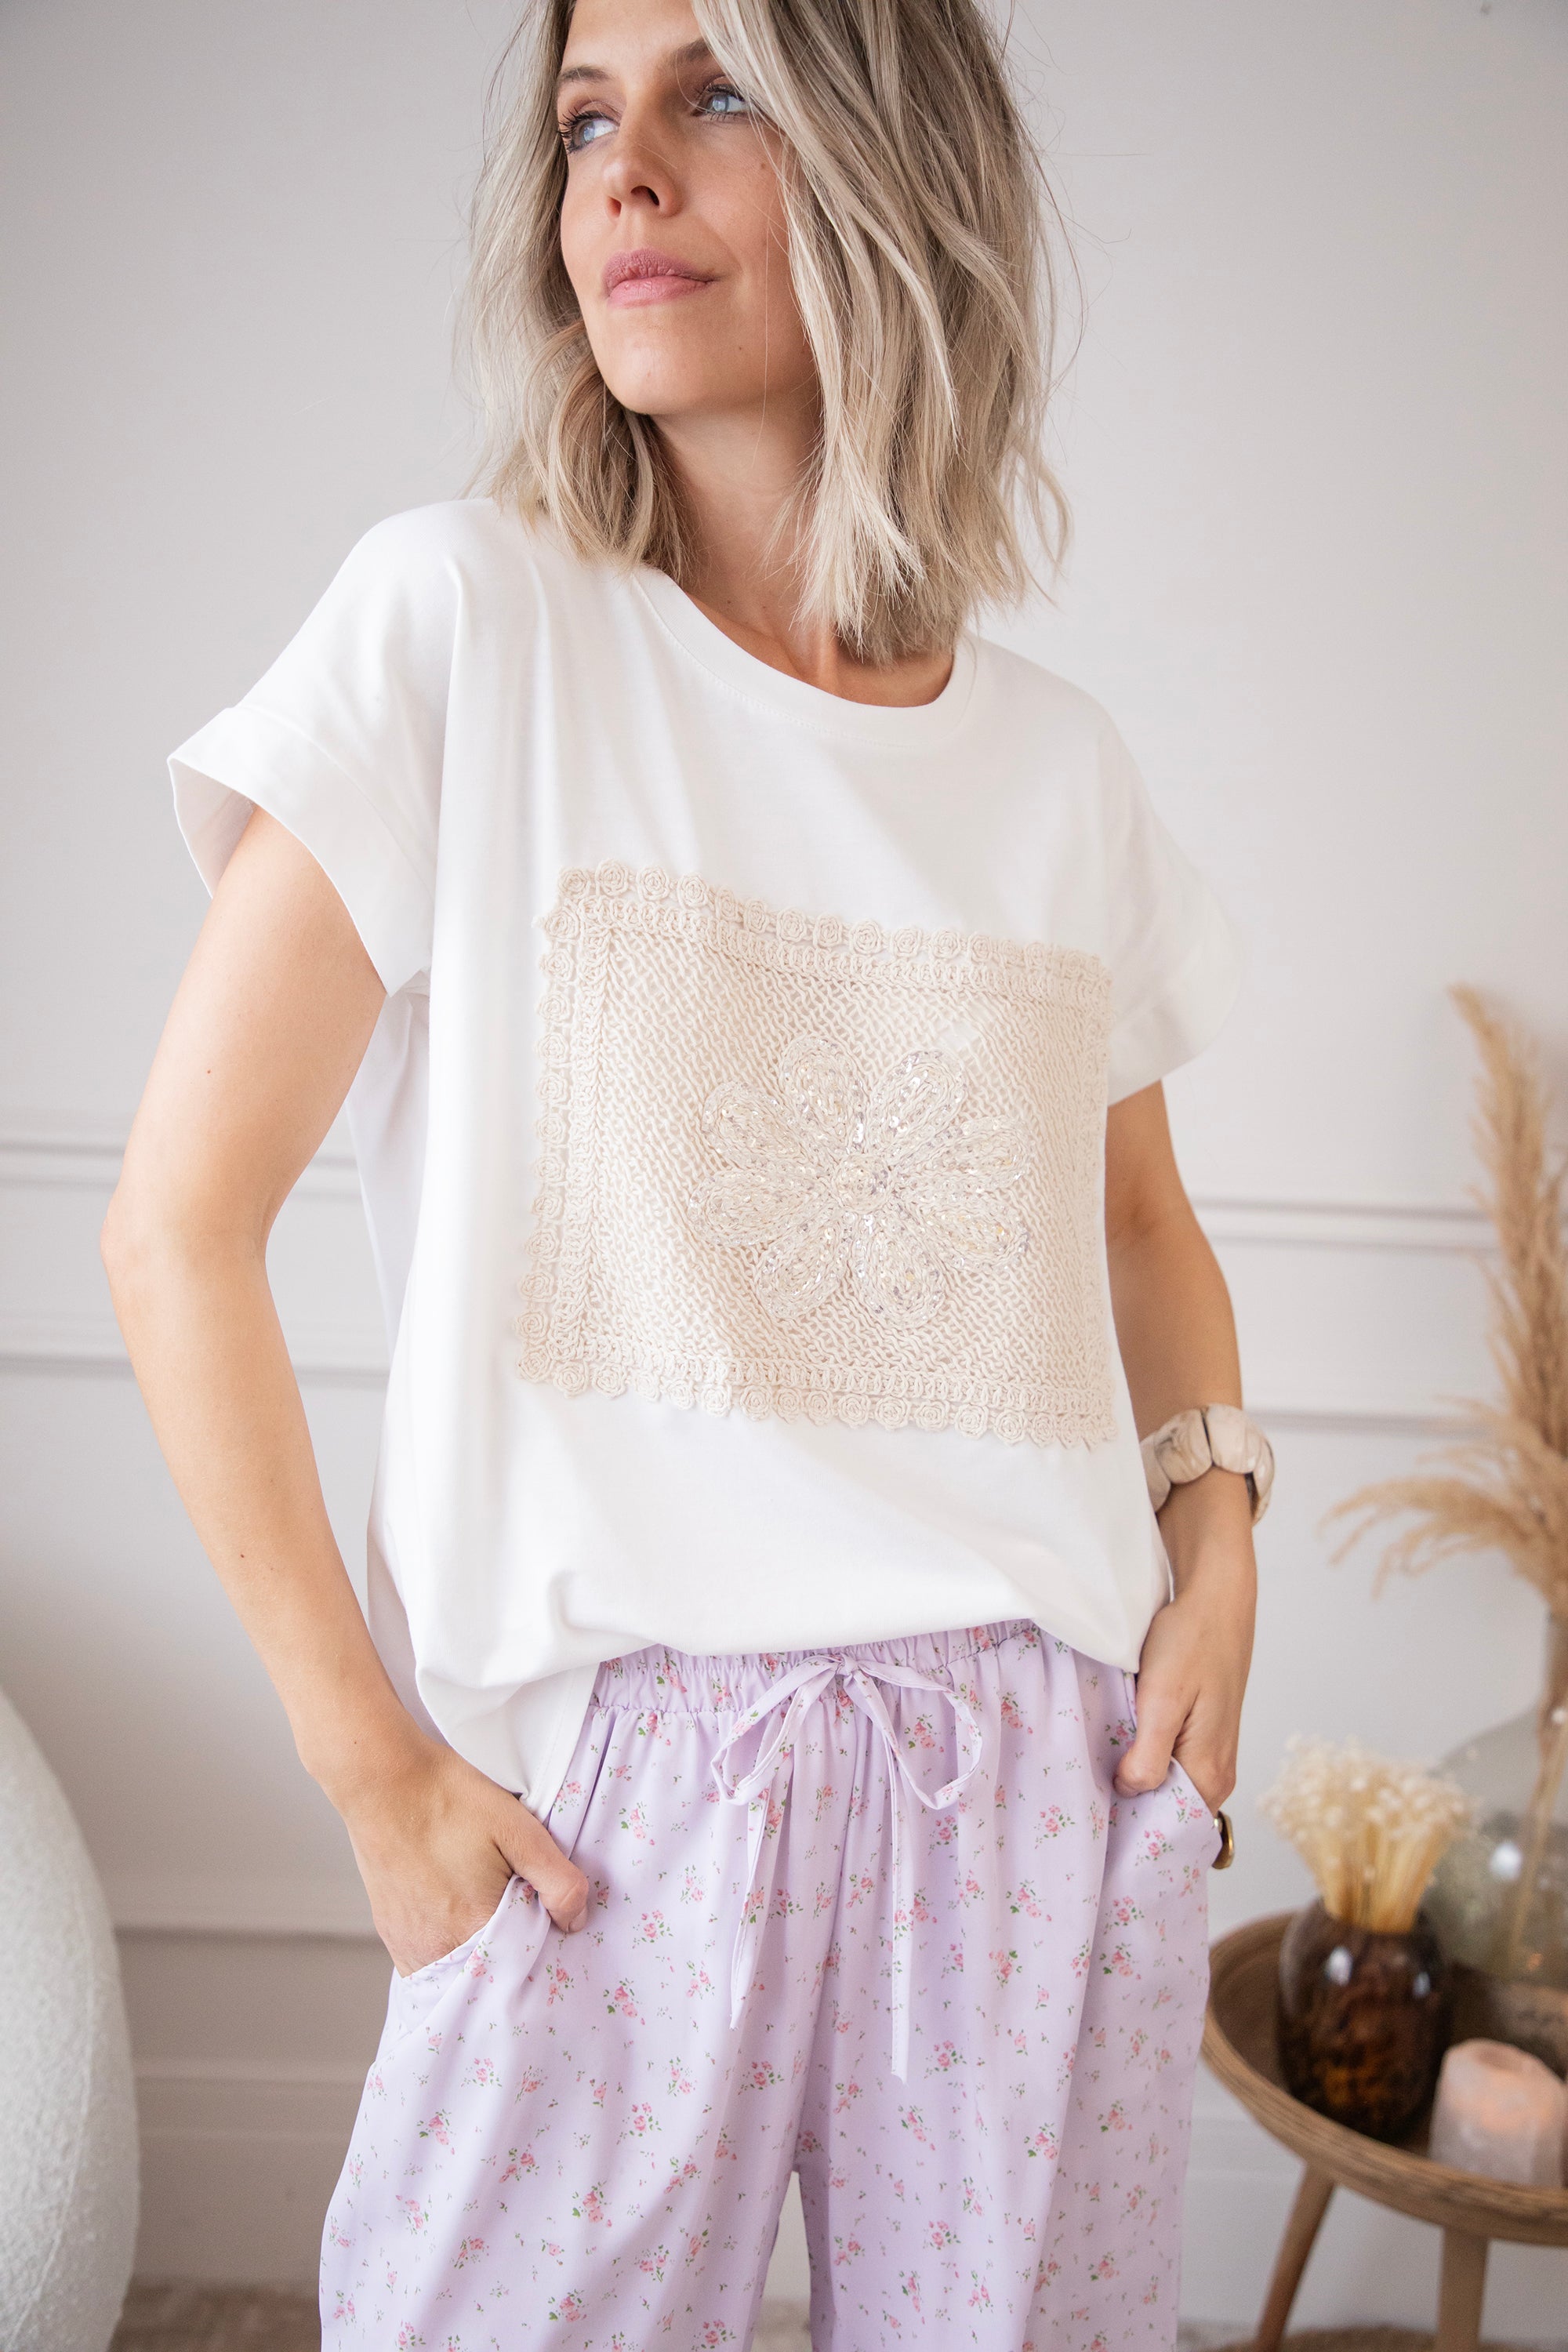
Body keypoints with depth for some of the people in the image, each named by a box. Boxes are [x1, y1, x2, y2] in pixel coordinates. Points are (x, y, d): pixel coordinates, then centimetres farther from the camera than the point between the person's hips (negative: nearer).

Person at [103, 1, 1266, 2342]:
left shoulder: (1061, 762, 6)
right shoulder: (463, 622, -5)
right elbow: (183, 1225, -6)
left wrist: (1219, 1534, 3)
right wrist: (366, 1761, -8)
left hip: (1049, 1773, 4)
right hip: (605, 1783, -3)